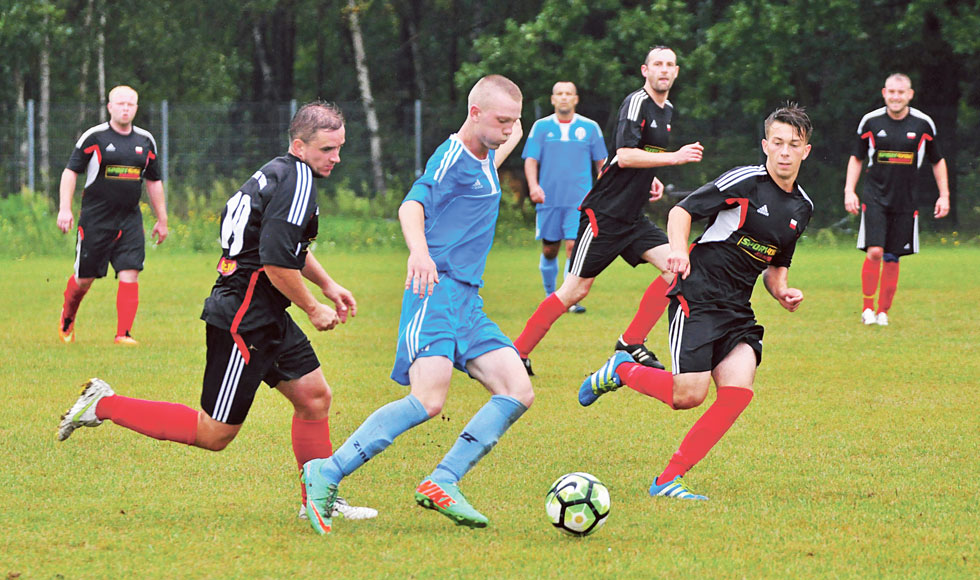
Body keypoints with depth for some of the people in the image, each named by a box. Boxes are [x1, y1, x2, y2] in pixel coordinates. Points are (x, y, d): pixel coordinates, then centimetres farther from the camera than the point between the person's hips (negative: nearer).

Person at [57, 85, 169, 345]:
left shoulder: (145, 141, 9)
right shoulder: (94, 137, -4)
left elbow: (154, 182, 19)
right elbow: (70, 172, -1)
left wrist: (162, 220, 19)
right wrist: (65, 209, -11)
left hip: (130, 221, 3)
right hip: (95, 219, -3)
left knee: (130, 275, -12)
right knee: (84, 279, 4)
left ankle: (123, 333, -10)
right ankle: (67, 317, 32)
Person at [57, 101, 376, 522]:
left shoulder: (280, 174, 13)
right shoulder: (296, 182, -18)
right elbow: (276, 262, -25)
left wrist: (327, 285, 30)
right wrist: (313, 309, -12)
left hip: (267, 318, 10)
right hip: (244, 321, -10)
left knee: (315, 397, 12)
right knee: (214, 434, -5)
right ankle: (105, 406, 1)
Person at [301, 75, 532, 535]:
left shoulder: (483, 158, 19)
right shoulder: (451, 156, -8)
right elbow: (412, 206, -25)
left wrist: (510, 143, 52)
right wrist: (419, 251, -42)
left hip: (468, 300, 9)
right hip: (436, 291, -9)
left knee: (518, 393, -3)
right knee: (428, 400, -24)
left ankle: (442, 484, -4)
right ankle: (326, 475, -17)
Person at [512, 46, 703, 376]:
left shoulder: (667, 111, 15)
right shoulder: (637, 103, -13)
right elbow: (625, 155, -24)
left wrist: (650, 179, 13)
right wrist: (674, 158, -24)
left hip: (632, 218, 8)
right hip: (604, 213, -8)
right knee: (576, 290, -6)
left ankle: (631, 342, -3)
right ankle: (518, 352, 5)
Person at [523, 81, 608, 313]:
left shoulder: (590, 127, 6)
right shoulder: (541, 127, 6)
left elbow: (601, 163, 12)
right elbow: (531, 160, 2)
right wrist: (533, 185, -15)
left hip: (579, 200, -1)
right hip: (549, 199, 1)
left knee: (574, 246, -14)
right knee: (549, 250, 6)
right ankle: (550, 296, 25)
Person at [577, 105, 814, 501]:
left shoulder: (802, 207, 13)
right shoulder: (745, 181, -9)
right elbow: (681, 212, -5)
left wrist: (782, 292, 5)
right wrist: (679, 250, -23)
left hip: (738, 310, 7)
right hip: (698, 298, -7)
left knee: (739, 390, -15)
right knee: (688, 395, -15)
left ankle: (669, 479, -8)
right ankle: (620, 371, 17)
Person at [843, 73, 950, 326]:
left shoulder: (923, 124, 2)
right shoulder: (870, 122, 1)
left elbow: (937, 161, 13)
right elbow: (856, 158, 12)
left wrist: (944, 195, 7)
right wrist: (849, 191, 2)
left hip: (905, 201, 1)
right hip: (875, 198, -1)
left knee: (891, 258, 2)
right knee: (874, 252, -15)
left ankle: (883, 312, 13)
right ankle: (867, 308, -2)